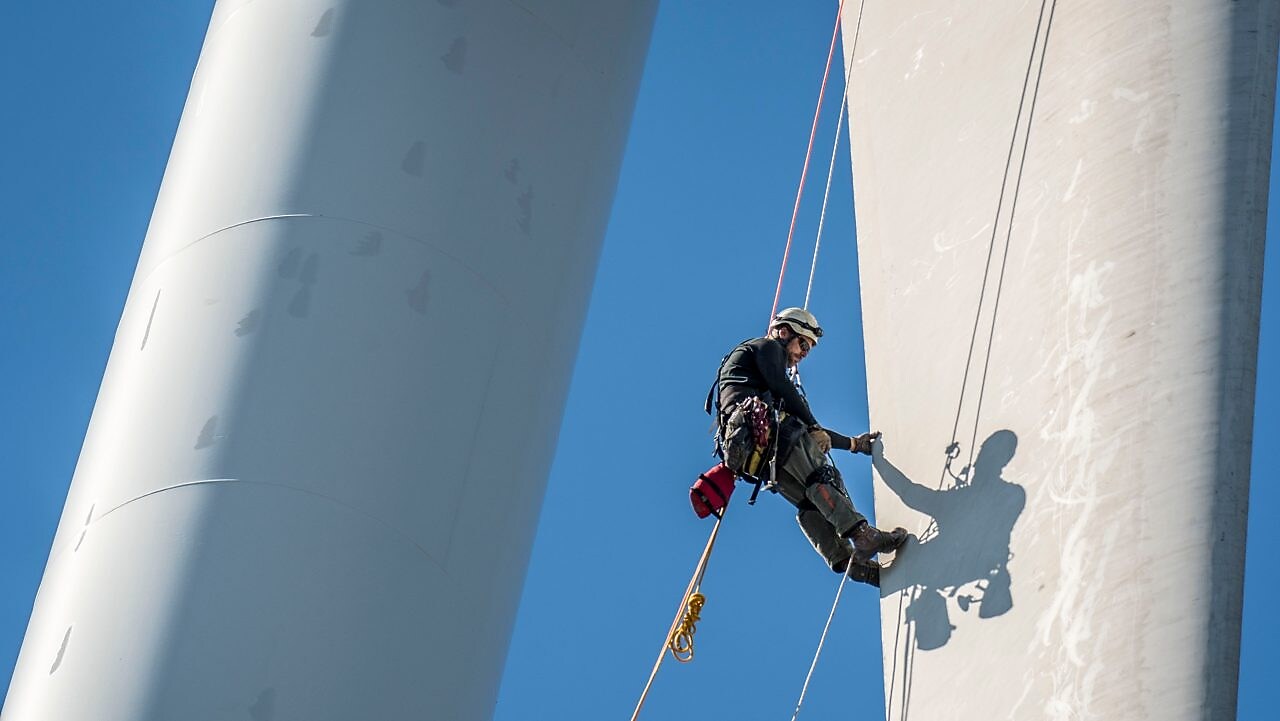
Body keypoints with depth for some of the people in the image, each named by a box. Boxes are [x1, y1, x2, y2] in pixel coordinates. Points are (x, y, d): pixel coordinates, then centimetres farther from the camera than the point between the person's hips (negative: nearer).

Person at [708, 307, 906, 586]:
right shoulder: (767, 347, 18)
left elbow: (805, 427, 41)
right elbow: (781, 386, -3)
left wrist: (852, 443, 40)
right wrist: (815, 427, -2)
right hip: (758, 426, -8)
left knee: (809, 501, -3)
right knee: (821, 478, -17)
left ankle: (844, 559, -19)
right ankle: (863, 535, -32)